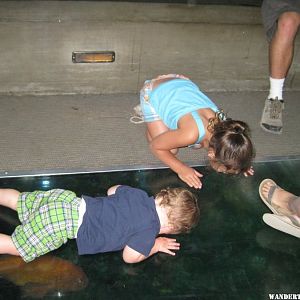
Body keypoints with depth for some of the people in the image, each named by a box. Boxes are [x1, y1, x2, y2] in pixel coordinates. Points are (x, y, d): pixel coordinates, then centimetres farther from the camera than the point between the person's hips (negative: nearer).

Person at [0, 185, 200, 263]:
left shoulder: (139, 194, 7)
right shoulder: (150, 227, -15)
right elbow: (130, 256, -12)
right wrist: (156, 245, 4)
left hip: (68, 199, 8)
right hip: (64, 222, -8)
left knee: (18, 200, 26)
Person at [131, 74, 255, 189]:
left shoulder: (224, 126, -24)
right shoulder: (191, 134, -42)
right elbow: (155, 146, -24)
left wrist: (239, 163, -13)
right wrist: (181, 169, -27)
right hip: (152, 93, -5)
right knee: (171, 150, -6)